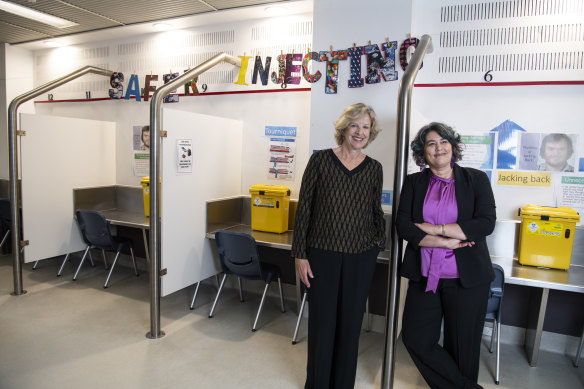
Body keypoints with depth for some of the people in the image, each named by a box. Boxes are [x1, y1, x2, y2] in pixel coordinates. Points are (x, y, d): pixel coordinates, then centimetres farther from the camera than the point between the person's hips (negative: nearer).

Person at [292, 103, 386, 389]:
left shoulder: (374, 168, 4)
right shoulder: (321, 159, -4)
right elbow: (303, 208, -4)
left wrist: (380, 242, 3)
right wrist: (299, 254, -6)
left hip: (361, 257, 3)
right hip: (322, 254, -2)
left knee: (350, 323, 14)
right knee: (321, 322, 8)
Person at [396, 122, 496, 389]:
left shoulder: (476, 179, 3)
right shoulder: (413, 183, 6)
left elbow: (486, 223, -10)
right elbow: (403, 226, -4)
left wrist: (435, 229, -13)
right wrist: (445, 242, -14)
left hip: (466, 277, -2)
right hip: (424, 275, 2)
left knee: (462, 346, 9)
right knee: (416, 339, 3)